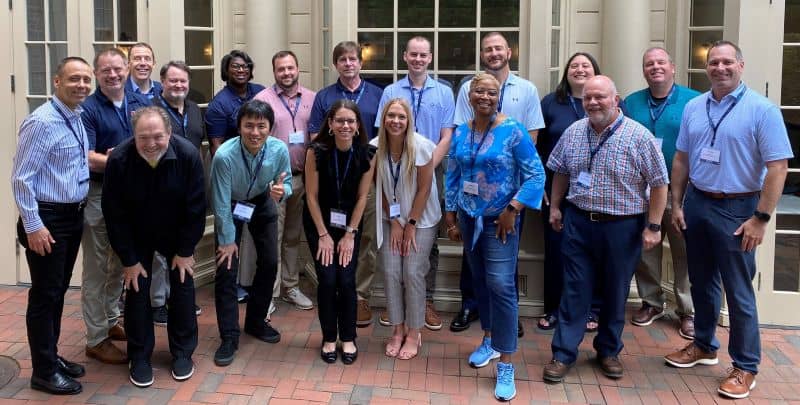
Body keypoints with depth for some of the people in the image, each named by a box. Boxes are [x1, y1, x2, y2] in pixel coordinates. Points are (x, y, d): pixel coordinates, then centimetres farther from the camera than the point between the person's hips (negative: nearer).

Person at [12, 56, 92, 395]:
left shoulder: (77, 119, 9)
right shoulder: (42, 122, -17)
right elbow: (21, 178, -19)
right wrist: (33, 226, -20)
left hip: (73, 216, 8)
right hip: (47, 218, -8)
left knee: (59, 291, 18)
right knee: (45, 294, 2)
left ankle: (52, 357, 32)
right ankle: (43, 372, 15)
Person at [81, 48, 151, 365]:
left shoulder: (142, 103, 7)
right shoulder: (88, 109, -9)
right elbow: (86, 158, -17)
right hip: (99, 195, -5)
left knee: (121, 263, 17)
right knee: (96, 267, 2)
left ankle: (111, 321, 34)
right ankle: (96, 339, 10)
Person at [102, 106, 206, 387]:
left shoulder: (188, 155, -28)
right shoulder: (119, 160, -28)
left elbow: (196, 208, -17)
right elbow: (114, 215, -18)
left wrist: (185, 251, -12)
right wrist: (129, 259, -14)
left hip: (177, 234, 0)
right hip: (137, 237, 0)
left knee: (183, 287, 2)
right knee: (137, 290, 0)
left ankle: (182, 353, 20)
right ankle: (139, 357, 16)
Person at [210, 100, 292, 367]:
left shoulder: (279, 150, -26)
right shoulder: (225, 155, -34)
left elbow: (287, 185, -10)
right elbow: (221, 203, -23)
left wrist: (281, 191, -36)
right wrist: (227, 240, -15)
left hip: (262, 203, 3)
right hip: (231, 206, -3)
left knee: (269, 263, 3)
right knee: (226, 268, -9)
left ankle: (256, 322, 26)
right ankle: (229, 337, 3)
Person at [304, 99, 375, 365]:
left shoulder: (366, 154, -14)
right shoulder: (316, 151, -19)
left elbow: (362, 196, -6)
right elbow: (312, 196, -12)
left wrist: (350, 234, -6)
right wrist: (324, 235, -10)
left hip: (350, 222, 1)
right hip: (319, 221, -1)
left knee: (346, 280, -5)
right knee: (327, 279, -6)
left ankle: (348, 338, 14)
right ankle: (329, 338, 13)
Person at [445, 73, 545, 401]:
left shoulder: (513, 131, -10)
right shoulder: (460, 134, 4)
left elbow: (536, 175, -11)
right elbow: (452, 177, 10)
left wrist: (512, 209, -16)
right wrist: (451, 217, 8)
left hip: (500, 220, -5)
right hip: (469, 218, 5)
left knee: (501, 285, -10)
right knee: (480, 282, 15)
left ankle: (506, 365, -3)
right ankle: (489, 340, 34)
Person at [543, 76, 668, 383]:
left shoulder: (639, 136, -11)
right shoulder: (573, 132, 2)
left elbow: (659, 184, -8)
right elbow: (560, 171, 15)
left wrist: (653, 226, -10)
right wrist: (555, 207, 12)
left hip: (622, 227, -2)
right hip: (578, 222, 3)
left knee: (615, 293, 11)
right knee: (574, 290, 6)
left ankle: (609, 351, 28)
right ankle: (563, 354, 13)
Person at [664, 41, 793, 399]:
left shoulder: (761, 109, -10)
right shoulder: (693, 107, 6)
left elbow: (777, 167, -13)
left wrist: (761, 218, -16)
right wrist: (677, 204, 8)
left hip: (736, 209, -5)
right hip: (696, 203, 5)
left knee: (738, 291, 2)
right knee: (702, 282, 17)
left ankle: (745, 366, 16)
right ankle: (704, 345, 35)